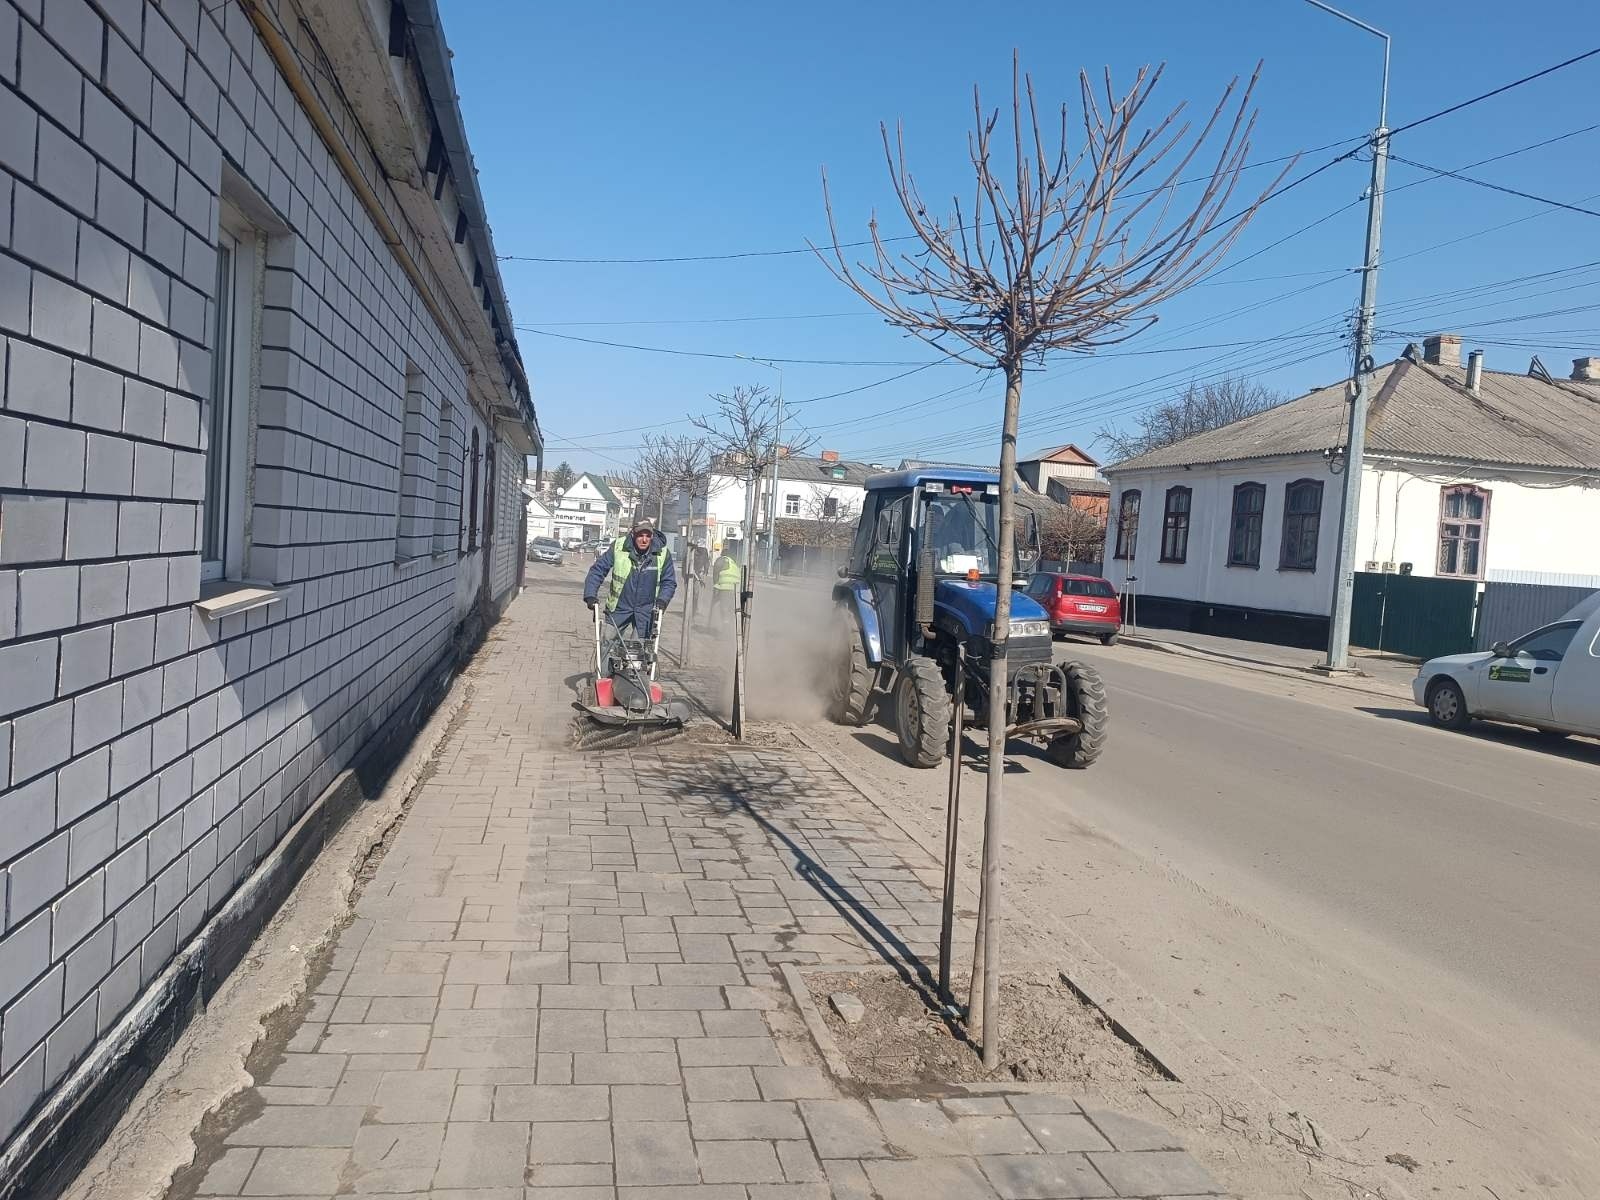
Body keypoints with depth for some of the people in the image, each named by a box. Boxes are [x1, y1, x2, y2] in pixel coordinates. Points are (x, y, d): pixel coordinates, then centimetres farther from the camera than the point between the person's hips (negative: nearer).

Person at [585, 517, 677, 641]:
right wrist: (590, 595, -16)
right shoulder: (618, 547, -12)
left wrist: (662, 600, -15)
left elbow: (669, 582, 2)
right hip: (619, 608, 0)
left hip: (646, 611, 0)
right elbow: (598, 570, -6)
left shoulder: (663, 553, -9)